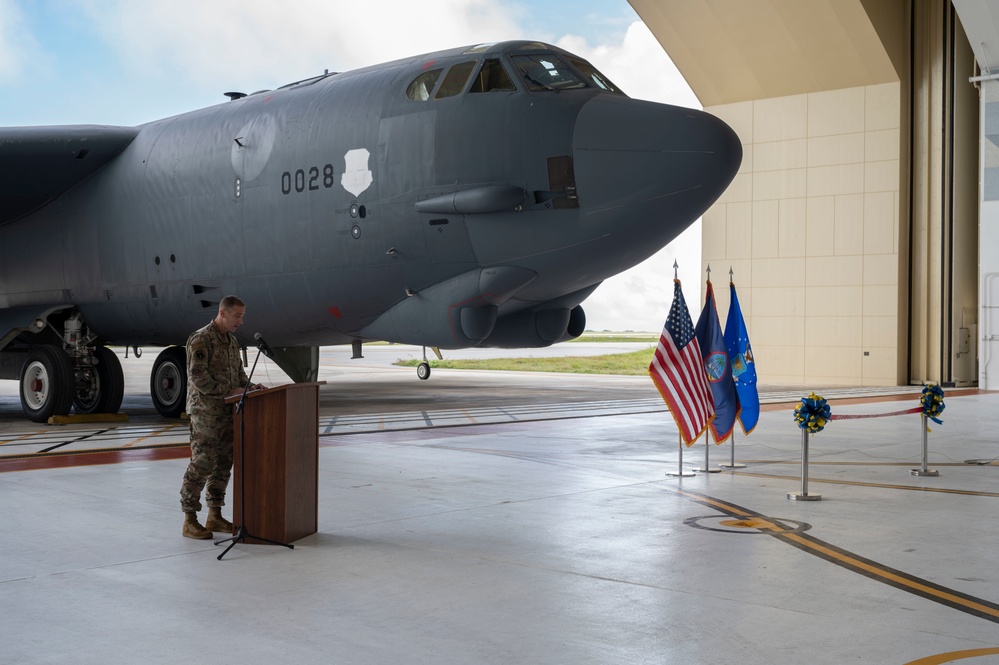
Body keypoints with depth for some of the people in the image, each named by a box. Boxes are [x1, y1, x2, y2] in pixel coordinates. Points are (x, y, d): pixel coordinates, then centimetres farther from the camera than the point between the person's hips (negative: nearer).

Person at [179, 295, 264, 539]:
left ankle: (215, 516, 19)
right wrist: (229, 391, -18)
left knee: (224, 463, 10)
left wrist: (249, 387, 2)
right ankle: (189, 520, 1)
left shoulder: (232, 341, 14)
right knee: (202, 464, -7)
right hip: (205, 411, -8)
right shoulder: (200, 339, -12)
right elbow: (197, 377, -19)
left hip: (227, 411, 8)